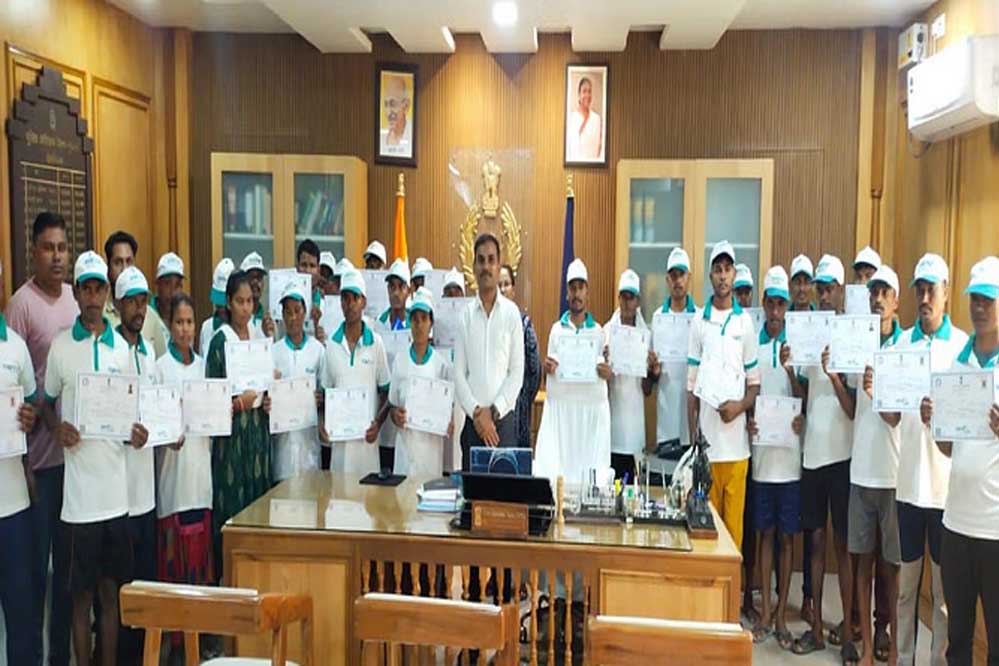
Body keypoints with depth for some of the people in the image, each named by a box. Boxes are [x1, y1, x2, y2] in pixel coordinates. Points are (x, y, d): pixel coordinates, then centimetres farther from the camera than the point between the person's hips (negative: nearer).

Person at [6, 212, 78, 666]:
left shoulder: (75, 298, 9)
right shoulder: (21, 303, -9)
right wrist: (22, 459, -11)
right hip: (39, 452, -5)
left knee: (68, 557, 15)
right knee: (36, 558, 4)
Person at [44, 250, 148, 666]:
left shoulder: (122, 347, 8)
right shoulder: (60, 346, 0)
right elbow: (48, 403, 8)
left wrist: (136, 432, -7)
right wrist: (57, 428, -13)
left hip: (116, 487, 3)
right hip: (78, 489, -2)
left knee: (111, 589, 12)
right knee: (81, 592, 8)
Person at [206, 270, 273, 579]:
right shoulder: (220, 341, -5)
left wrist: (268, 400, 2)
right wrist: (238, 402, -20)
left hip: (259, 430, 5)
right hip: (232, 434, -5)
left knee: (258, 498, 8)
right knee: (231, 507, -2)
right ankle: (227, 574, 9)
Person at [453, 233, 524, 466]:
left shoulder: (512, 312, 2)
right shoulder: (466, 315, 6)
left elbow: (517, 372, -2)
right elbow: (459, 374, 3)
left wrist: (494, 411, -8)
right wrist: (476, 412, -8)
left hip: (504, 419, -1)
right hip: (473, 421, 2)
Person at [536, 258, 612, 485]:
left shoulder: (598, 332, 6)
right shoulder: (557, 329, 8)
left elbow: (605, 372, 9)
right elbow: (549, 372, 11)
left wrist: (606, 373, -14)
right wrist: (548, 369, -11)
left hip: (591, 408, 0)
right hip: (560, 405, 0)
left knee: (589, 462, -4)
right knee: (556, 463, -5)